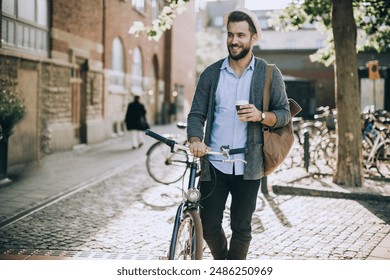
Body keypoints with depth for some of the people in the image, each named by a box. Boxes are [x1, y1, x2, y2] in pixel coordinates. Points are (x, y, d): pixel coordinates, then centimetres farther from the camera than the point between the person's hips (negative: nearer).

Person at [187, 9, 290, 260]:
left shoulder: (269, 74, 3)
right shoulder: (211, 74, 6)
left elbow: (284, 114, 4)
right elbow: (197, 114, 3)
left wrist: (261, 116, -17)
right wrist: (195, 140, -17)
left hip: (248, 166, -1)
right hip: (214, 165, 1)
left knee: (242, 229, 6)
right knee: (209, 226, 4)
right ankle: (221, 261, 34)